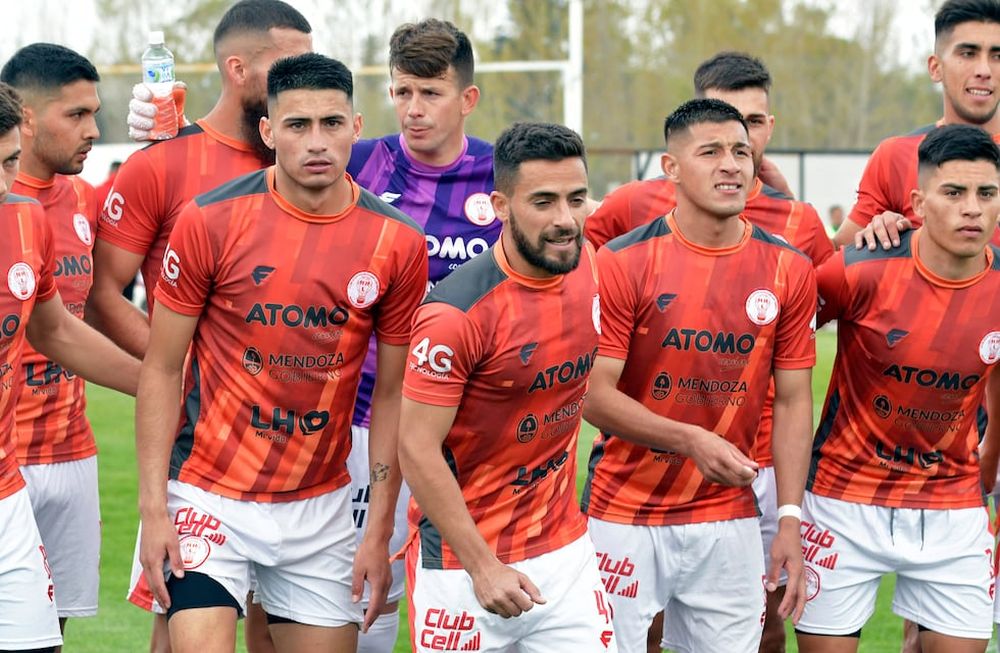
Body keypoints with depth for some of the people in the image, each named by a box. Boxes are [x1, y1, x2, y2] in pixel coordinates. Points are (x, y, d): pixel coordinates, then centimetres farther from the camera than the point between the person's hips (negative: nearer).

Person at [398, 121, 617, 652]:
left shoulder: (586, 267, -1)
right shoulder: (456, 313, -20)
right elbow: (417, 448, -18)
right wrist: (484, 566, -20)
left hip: (565, 549, 6)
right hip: (461, 563, -6)